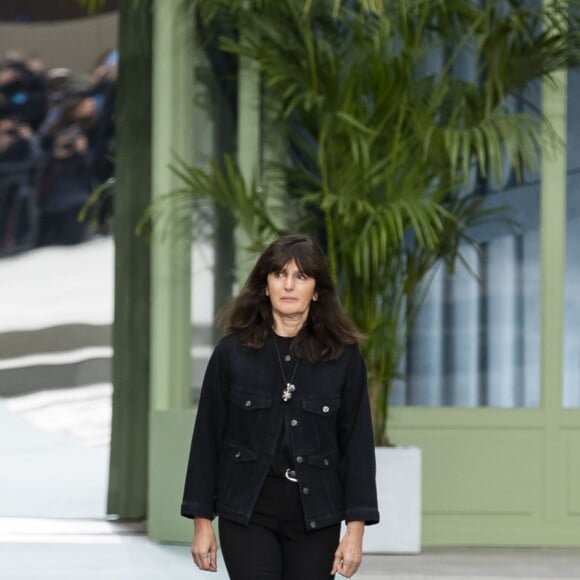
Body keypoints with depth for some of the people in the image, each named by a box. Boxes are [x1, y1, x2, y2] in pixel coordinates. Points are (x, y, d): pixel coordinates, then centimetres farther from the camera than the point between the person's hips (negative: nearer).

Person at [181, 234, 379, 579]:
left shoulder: (343, 357, 0)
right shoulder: (232, 353, 0)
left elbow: (357, 444, 0)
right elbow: (208, 438, 3)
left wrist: (356, 528, -6)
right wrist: (202, 522, 0)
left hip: (315, 514, 1)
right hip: (247, 511, -1)